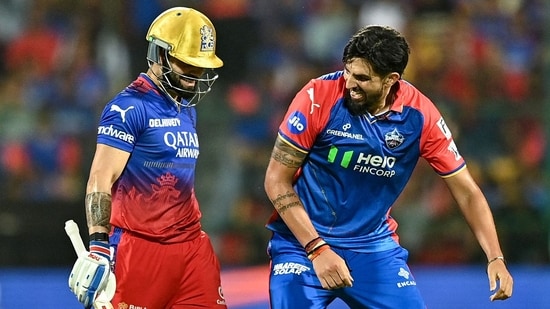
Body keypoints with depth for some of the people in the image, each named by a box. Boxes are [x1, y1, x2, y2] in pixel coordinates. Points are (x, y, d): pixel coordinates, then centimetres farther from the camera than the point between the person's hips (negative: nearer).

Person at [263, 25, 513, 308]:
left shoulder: (419, 115, -11)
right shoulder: (319, 97, -17)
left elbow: (466, 192, -2)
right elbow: (276, 181, -11)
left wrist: (495, 258, -14)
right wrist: (317, 249, -18)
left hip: (374, 245, 2)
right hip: (303, 242, -2)